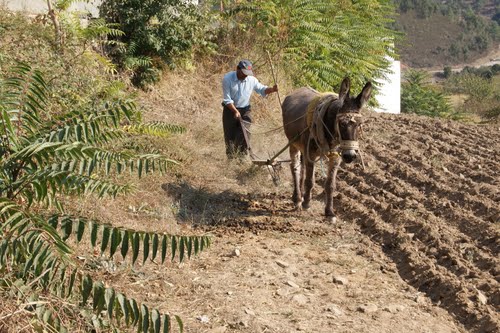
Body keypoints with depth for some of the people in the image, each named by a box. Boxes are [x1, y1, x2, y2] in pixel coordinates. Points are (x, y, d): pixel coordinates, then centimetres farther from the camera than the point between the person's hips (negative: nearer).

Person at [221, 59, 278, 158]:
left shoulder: (251, 80, -9)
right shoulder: (227, 79, -17)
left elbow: (262, 89, 5)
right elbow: (227, 99, -17)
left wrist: (272, 89, -16)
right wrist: (235, 111, -26)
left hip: (245, 110, 2)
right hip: (230, 110, -2)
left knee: (245, 135, -7)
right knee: (230, 136, 3)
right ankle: (231, 159, 15)